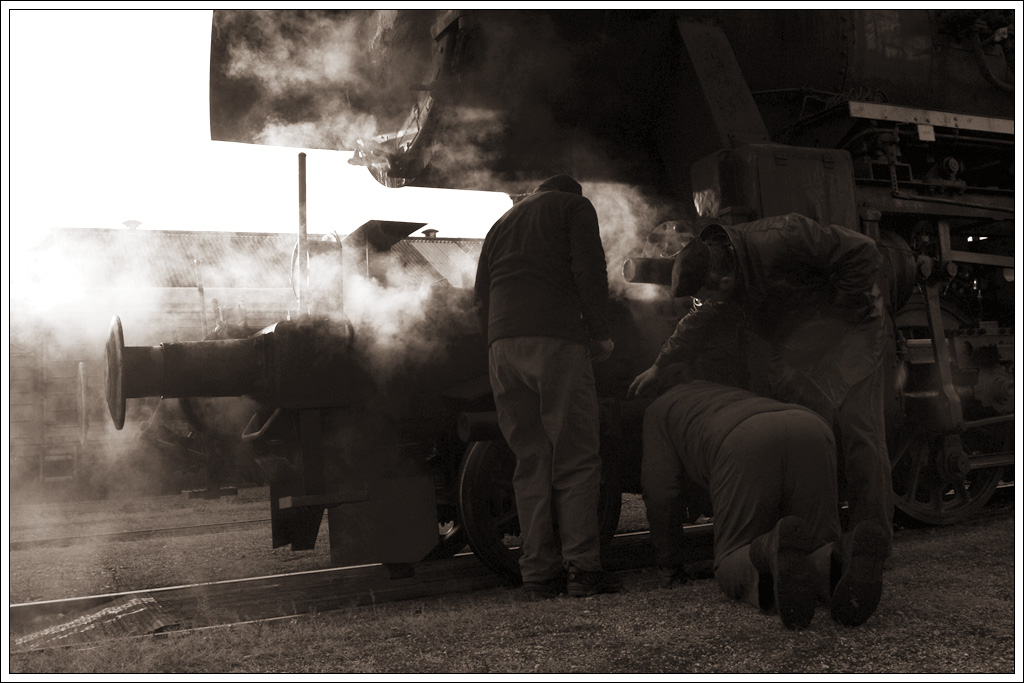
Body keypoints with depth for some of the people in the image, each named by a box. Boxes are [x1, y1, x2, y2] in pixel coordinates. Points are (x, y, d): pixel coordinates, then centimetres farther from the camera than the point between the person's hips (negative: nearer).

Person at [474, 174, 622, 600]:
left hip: (501, 346, 5)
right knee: (575, 458, -3)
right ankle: (582, 568, -7)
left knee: (530, 462, 6)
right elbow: (589, 273, -2)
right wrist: (600, 335, 3)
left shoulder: (502, 224, 29)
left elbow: (481, 298, 23)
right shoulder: (574, 206, 14)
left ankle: (538, 573, 4)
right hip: (555, 339, -5)